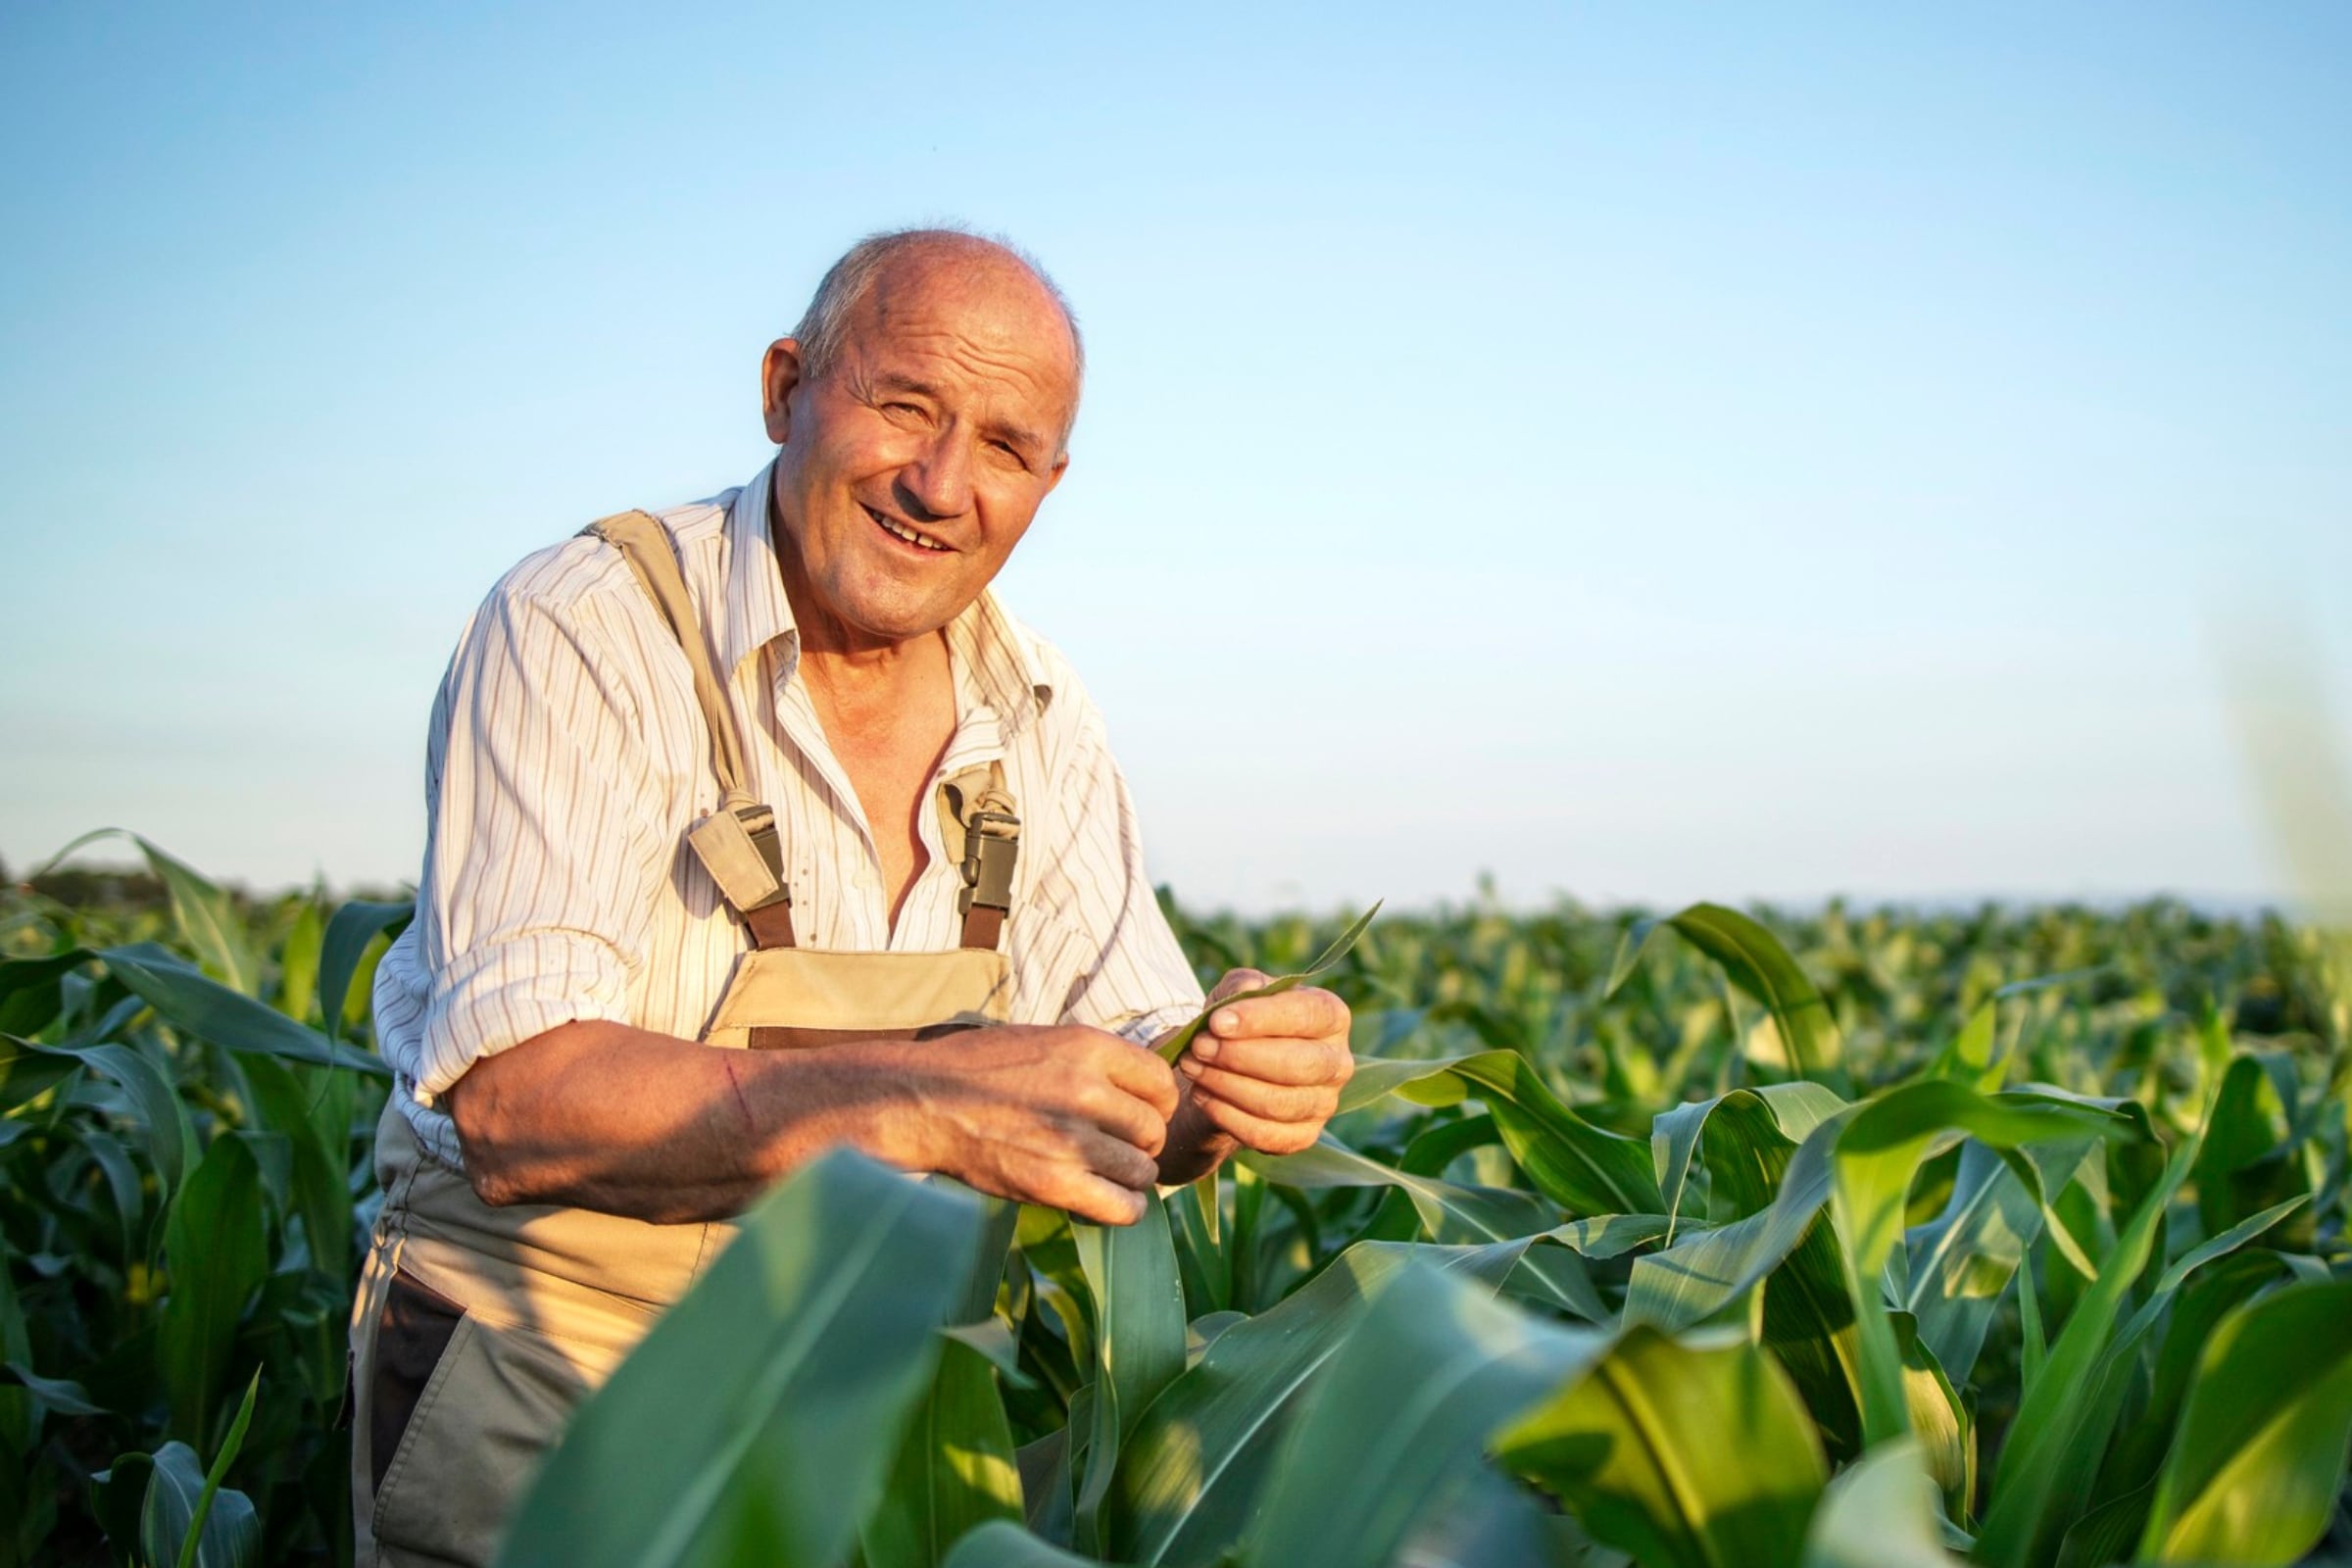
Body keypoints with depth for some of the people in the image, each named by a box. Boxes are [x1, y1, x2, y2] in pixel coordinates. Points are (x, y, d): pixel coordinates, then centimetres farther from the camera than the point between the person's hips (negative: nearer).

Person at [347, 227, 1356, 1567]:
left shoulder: (1039, 718, 3)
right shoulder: (588, 636, -16)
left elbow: (1126, 1062, 5)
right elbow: (517, 1103, -26)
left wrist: (1228, 1088, -19)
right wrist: (921, 1104, -37)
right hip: (546, 1393, -4)